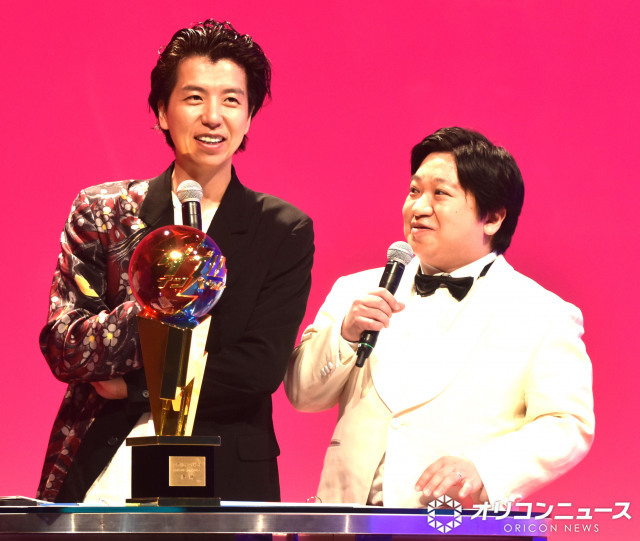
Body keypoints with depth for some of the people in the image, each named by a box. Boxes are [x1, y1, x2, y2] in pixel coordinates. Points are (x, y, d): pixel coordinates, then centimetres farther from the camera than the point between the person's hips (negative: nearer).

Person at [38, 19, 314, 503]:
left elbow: (261, 369, -8)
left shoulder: (285, 232, 3)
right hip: (97, 477, 1)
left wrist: (134, 387, -7)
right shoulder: (101, 211, 5)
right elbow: (63, 350, -5)